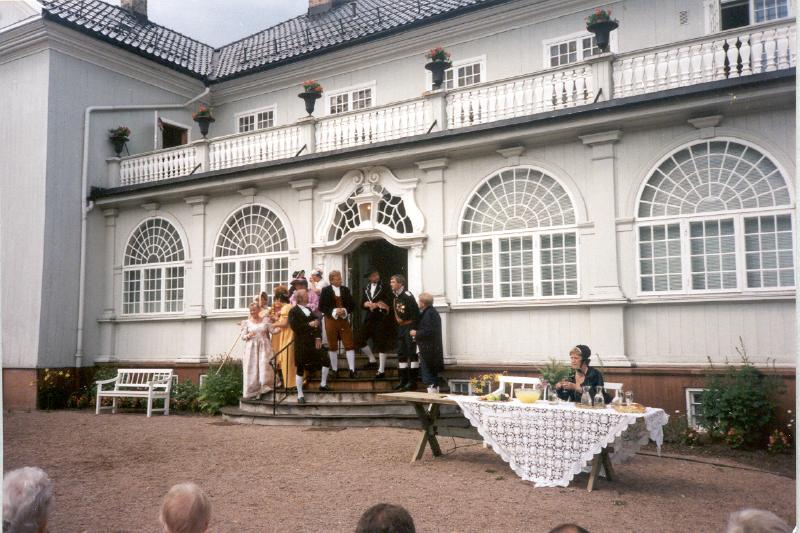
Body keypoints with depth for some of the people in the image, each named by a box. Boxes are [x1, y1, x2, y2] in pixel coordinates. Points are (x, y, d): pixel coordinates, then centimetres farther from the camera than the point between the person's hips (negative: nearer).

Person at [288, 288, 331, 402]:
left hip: (313, 342, 6)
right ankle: (300, 394, 8)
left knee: (326, 361, 6)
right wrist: (309, 324, -18)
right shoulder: (293, 311, -6)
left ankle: (323, 384, 25)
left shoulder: (309, 310, 15)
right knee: (300, 368, -1)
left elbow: (316, 323, 12)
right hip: (301, 344, -6)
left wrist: (318, 337, -1)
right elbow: (294, 327, -18)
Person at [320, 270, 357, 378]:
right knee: (332, 346, 7)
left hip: (344, 320, 2)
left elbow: (352, 305, 7)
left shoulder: (346, 290, 5)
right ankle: (334, 370, 17)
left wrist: (345, 310, -13)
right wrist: (334, 311, -18)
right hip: (331, 320, -2)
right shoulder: (325, 291, -3)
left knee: (349, 345, -4)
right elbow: (321, 307, -6)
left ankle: (352, 370, -1)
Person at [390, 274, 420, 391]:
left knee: (411, 353, -6)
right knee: (401, 353, 10)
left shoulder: (407, 295, -14)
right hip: (401, 328, 9)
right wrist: (397, 319, 8)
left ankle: (412, 381, -2)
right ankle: (403, 380, 16)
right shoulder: (395, 297, 11)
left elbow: (416, 312, -17)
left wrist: (413, 328, -17)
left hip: (410, 326, -9)